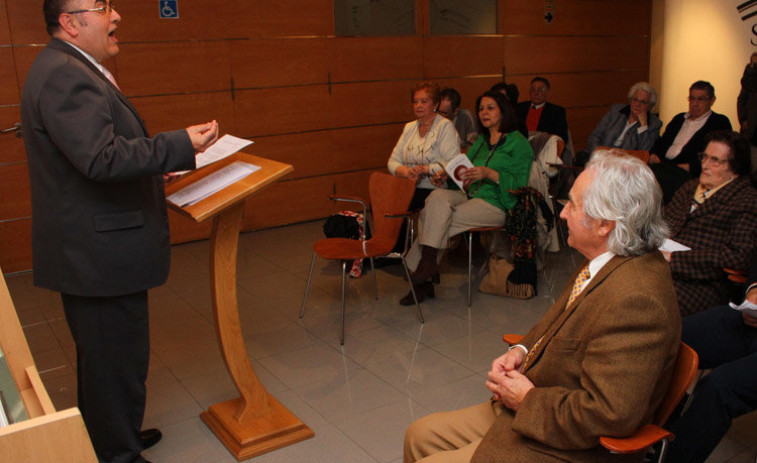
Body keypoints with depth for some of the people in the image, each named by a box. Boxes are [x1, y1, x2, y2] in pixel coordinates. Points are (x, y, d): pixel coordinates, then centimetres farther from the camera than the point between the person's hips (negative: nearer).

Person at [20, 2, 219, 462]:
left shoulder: (72, 70, 15)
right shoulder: (64, 76, -20)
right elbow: (101, 159, -30)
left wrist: (155, 162, 15)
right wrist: (182, 144, -26)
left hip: (92, 248, 11)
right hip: (99, 254, -11)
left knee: (102, 354, 23)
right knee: (117, 359, 2)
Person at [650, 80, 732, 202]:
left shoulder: (720, 122, 8)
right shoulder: (679, 118, 29)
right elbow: (661, 141, 27)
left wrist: (690, 166, -18)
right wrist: (653, 154, 4)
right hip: (663, 164, 6)